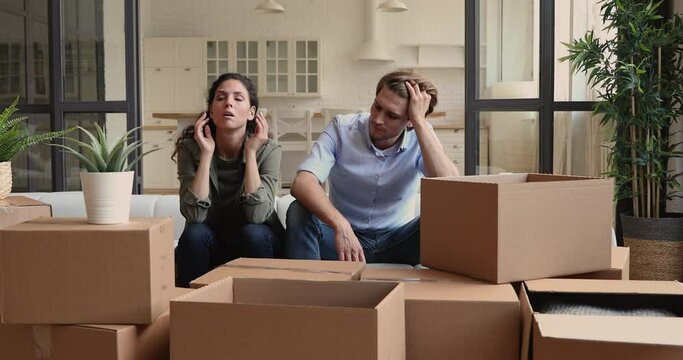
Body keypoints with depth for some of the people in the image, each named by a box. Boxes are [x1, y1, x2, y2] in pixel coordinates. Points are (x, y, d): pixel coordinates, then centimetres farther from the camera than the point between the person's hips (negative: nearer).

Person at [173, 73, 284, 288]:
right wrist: (206, 153, -28)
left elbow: (256, 215, -28)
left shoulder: (268, 151, -16)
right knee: (194, 233, -29)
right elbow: (194, 215, -25)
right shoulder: (191, 148, -13)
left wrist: (250, 152, -27)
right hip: (211, 247, 1)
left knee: (252, 233, -31)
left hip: (257, 244, -1)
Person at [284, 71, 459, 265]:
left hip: (397, 242, 0)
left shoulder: (421, 138, -8)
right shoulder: (342, 128, -11)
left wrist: (420, 120, -27)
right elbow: (301, 183, -27)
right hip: (345, 235, 0)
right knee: (299, 213, -29)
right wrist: (341, 226, -44)